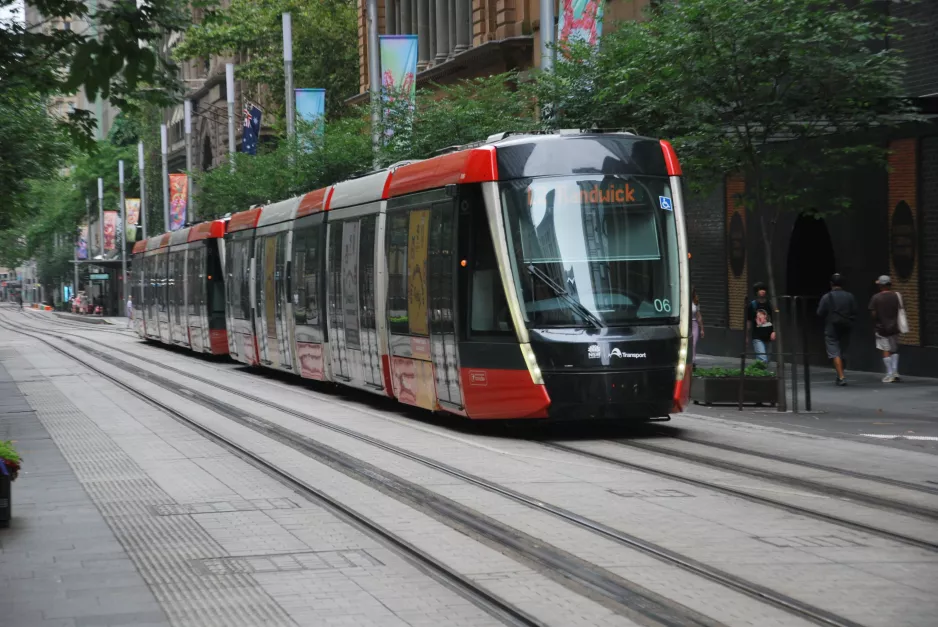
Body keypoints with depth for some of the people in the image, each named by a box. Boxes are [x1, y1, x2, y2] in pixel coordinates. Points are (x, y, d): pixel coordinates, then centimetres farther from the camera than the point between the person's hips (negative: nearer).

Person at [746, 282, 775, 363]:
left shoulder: (770, 304, 3)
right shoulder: (752, 305, -1)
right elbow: (748, 322, 5)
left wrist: (774, 332, -10)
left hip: (768, 337, 3)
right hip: (757, 337, -3)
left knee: (767, 360, 10)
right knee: (763, 360, -17)